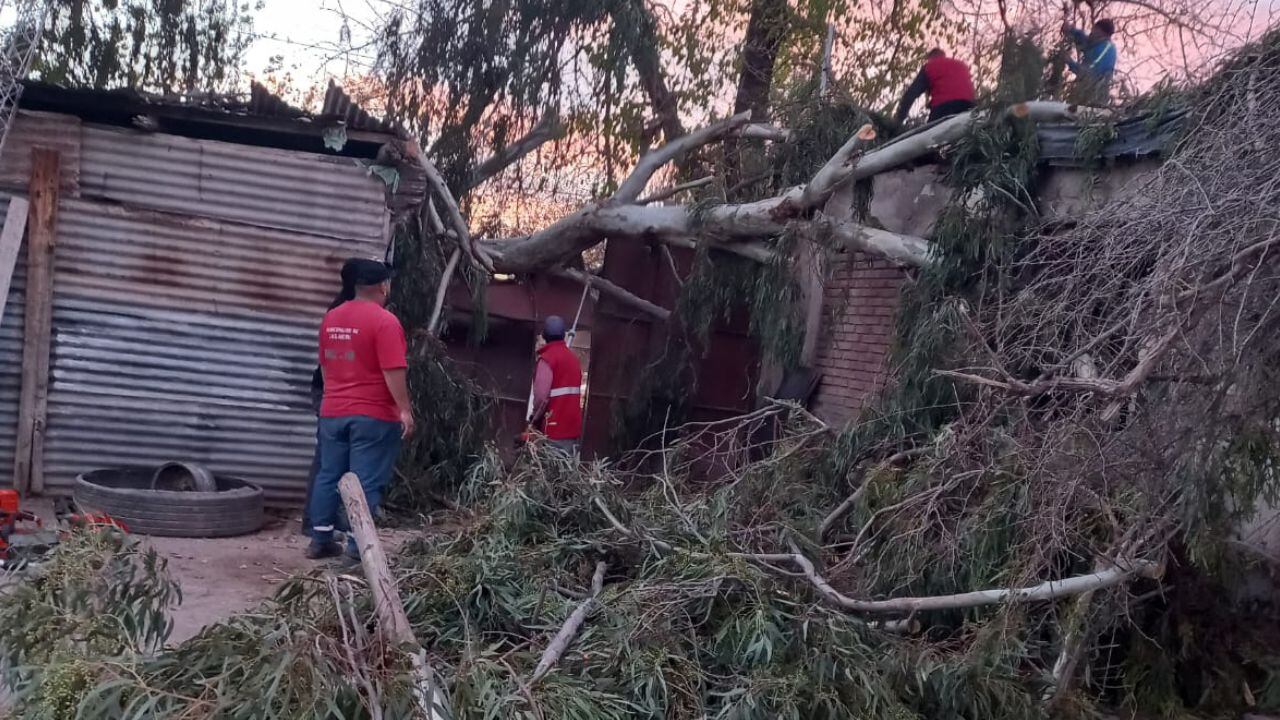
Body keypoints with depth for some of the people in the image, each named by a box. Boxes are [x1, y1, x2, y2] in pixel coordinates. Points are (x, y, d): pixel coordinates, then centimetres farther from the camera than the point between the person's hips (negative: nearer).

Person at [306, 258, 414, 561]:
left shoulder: (331, 318, 9)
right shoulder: (385, 321, -14)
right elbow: (393, 371, -19)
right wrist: (405, 410, -13)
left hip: (332, 412, 7)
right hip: (373, 415, -7)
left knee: (328, 476, 12)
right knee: (365, 482, -2)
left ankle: (320, 540, 17)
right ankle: (357, 545, -1)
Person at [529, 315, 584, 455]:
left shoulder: (547, 358, -10)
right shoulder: (574, 358, 12)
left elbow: (542, 396, -17)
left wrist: (534, 418, -1)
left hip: (555, 428, -7)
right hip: (573, 428, 7)